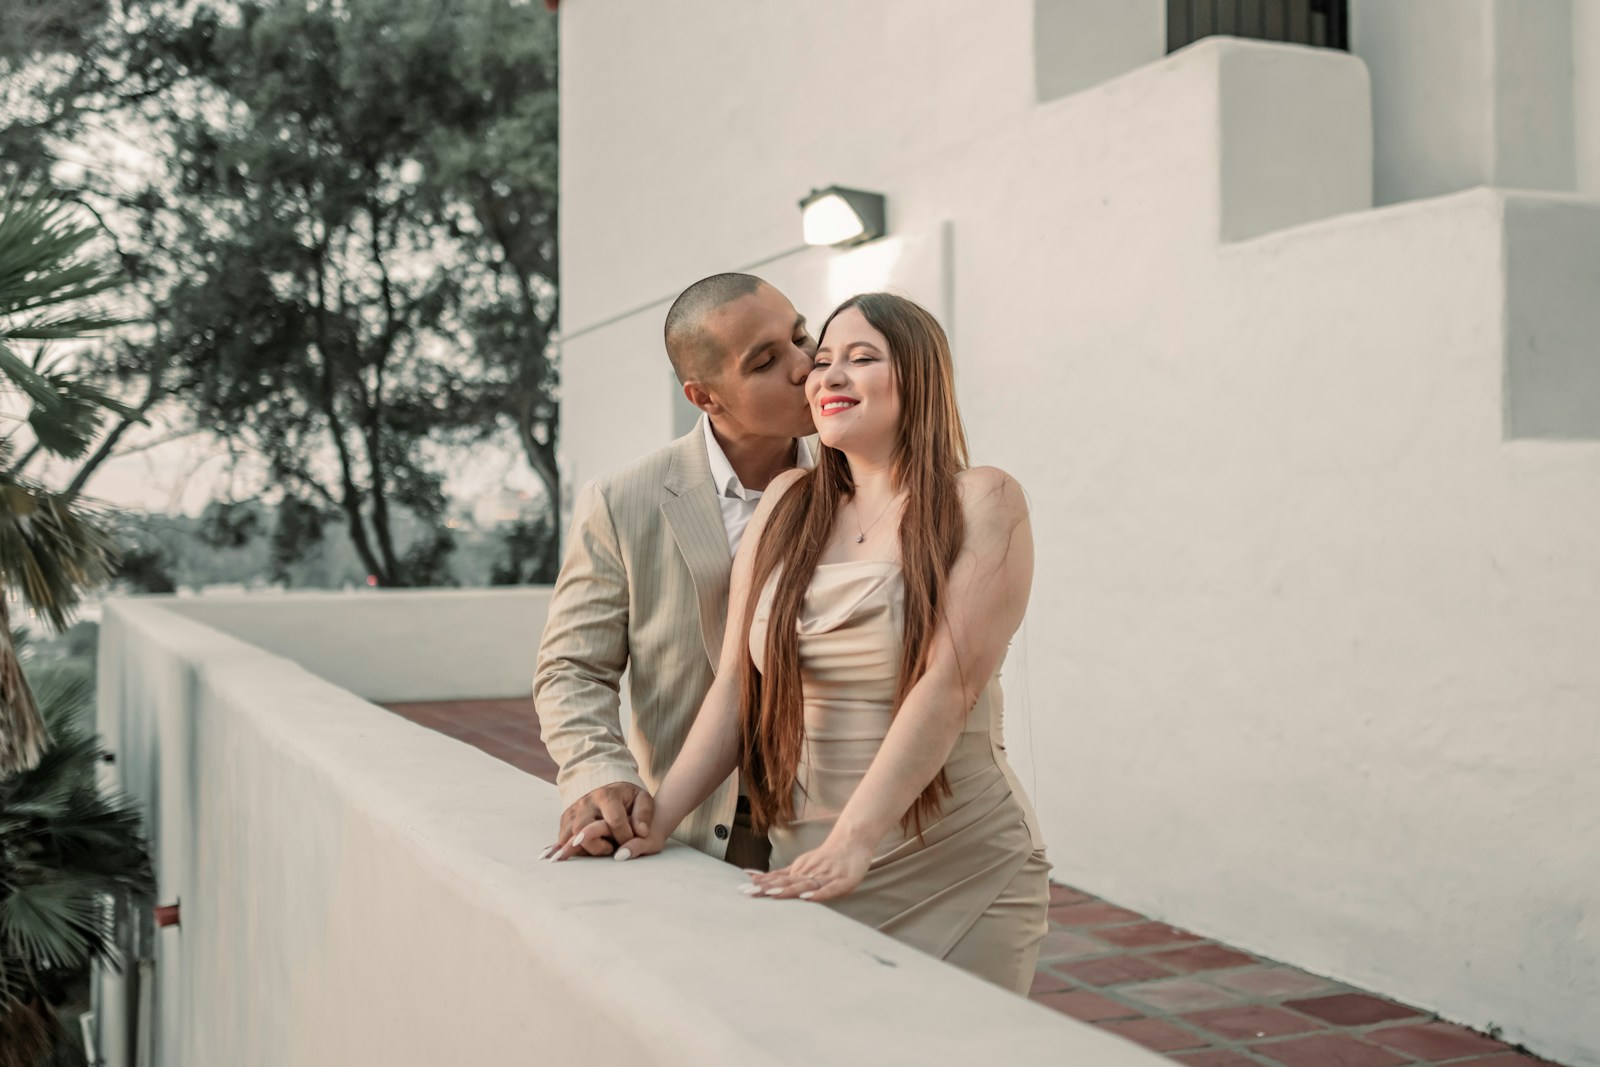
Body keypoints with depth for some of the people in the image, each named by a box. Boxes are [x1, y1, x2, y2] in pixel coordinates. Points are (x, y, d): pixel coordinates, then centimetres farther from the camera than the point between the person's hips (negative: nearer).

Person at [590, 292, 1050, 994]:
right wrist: (657, 819, -6)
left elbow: (949, 684, -16)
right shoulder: (786, 504, 8)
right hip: (807, 870, 3)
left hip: (957, 876, -3)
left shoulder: (982, 503, -5)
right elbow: (736, 683, 5)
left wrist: (852, 841, -24)